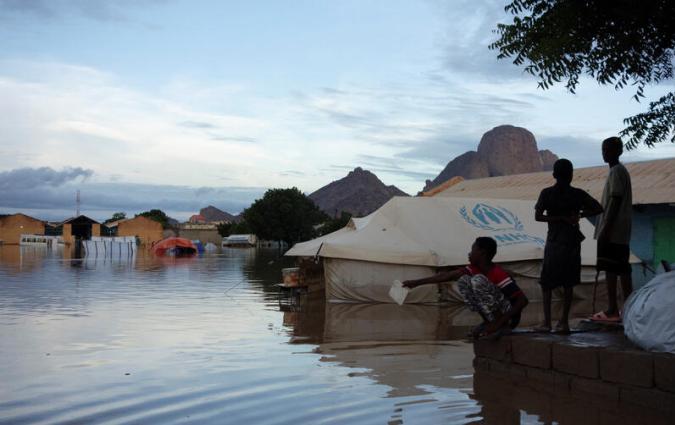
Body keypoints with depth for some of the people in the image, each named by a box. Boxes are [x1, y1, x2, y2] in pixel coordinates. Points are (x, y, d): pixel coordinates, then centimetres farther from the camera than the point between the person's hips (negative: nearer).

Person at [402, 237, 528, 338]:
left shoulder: (499, 274, -22)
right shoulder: (475, 269, 0)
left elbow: (523, 300, -26)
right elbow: (448, 275, 2)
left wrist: (499, 323, -29)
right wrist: (417, 282, 2)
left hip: (509, 317, -8)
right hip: (493, 315, 8)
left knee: (477, 280, -24)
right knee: (463, 280, -4)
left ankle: (501, 325, -16)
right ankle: (488, 321, 0)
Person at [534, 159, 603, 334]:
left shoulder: (547, 193, -5)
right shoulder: (578, 194, 0)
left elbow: (538, 216, -14)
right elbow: (598, 208, 2)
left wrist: (562, 218, -11)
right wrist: (580, 215, 2)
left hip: (554, 242, -2)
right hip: (573, 242, 2)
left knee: (546, 283, 6)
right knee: (568, 283, 8)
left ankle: (547, 322, -1)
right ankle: (564, 322, 7)